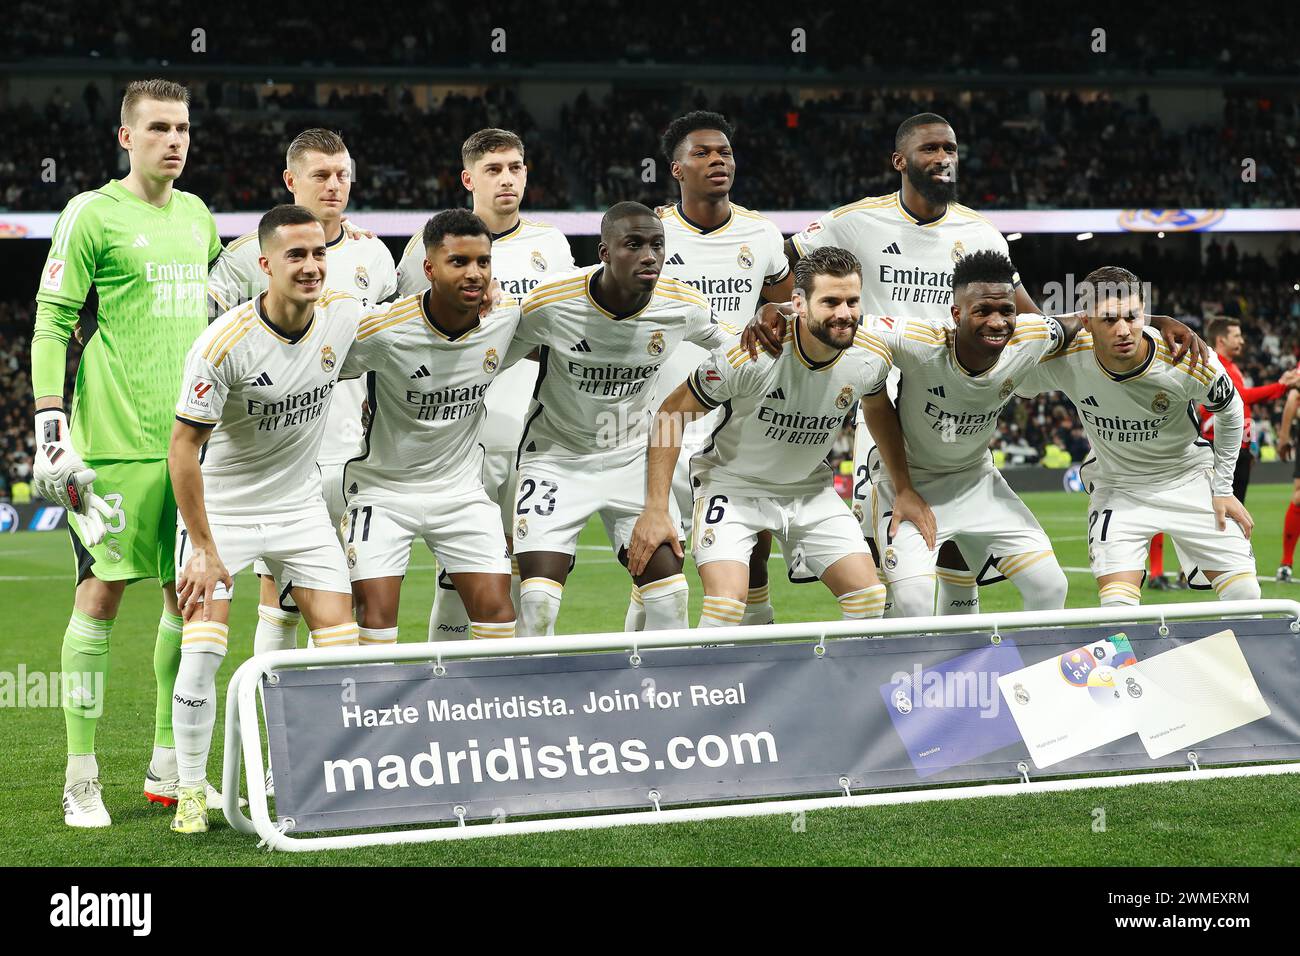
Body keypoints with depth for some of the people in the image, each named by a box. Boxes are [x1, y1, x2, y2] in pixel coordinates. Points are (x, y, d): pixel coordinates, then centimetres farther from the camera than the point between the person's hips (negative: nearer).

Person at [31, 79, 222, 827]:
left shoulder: (197, 217, 15)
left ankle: (169, 766, 17)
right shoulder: (94, 214, -4)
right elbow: (52, 324, -6)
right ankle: (82, 779, 2)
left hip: (192, 438, 6)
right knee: (103, 592, -4)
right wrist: (50, 429, -13)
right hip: (114, 441, -6)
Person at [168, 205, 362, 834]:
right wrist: (205, 551, -19)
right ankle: (192, 792, 1)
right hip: (221, 508, -4)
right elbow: (183, 447, -19)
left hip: (301, 506, 4)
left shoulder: (344, 316, -10)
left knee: (342, 644, -4)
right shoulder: (222, 345, -24)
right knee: (202, 650, -14)